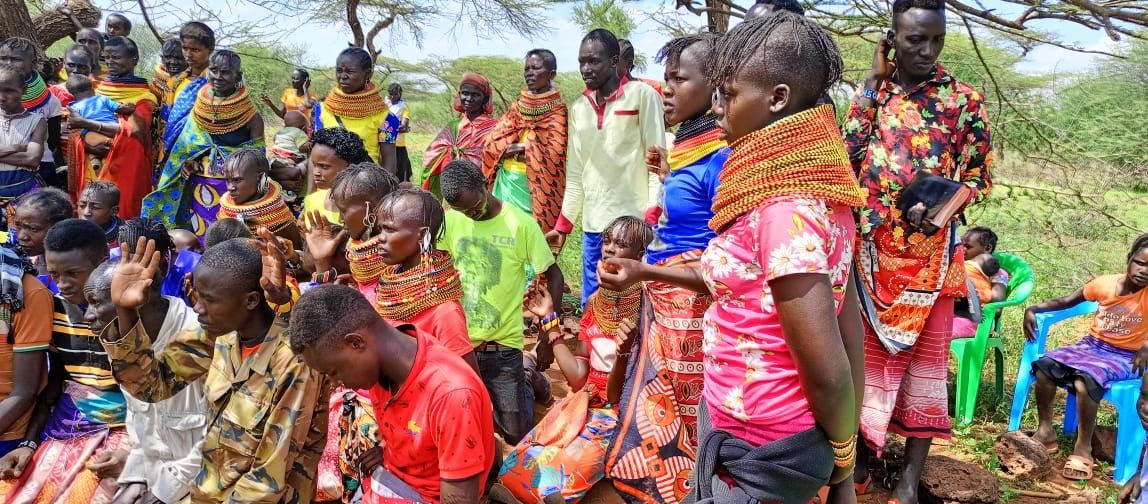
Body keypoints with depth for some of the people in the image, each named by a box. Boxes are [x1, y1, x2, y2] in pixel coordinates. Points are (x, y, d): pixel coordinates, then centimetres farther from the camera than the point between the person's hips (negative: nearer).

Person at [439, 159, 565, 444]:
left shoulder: (521, 224, -12)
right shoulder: (451, 221, -5)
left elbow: (553, 276, -5)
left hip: (502, 343, -2)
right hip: (458, 339, 3)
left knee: (516, 433, 5)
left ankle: (527, 382, 35)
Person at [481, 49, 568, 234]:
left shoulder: (557, 111, -5)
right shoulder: (517, 106, 11)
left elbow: (552, 156, -15)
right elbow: (492, 143, 5)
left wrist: (511, 151, -7)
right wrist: (522, 146, -12)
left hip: (533, 185, -5)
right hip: (506, 182, 5)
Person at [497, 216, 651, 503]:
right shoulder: (595, 303, 4)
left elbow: (615, 396, -16)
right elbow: (577, 378, 0)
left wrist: (623, 351, -35)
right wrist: (549, 321, 2)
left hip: (620, 415, -6)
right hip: (585, 406, 6)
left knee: (553, 477, -23)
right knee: (516, 466, -11)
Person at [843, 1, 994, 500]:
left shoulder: (965, 99, -1)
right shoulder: (871, 92, 6)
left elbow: (979, 178, 1)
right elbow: (845, 157, -6)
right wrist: (874, 83, -6)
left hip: (930, 250, -2)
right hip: (870, 246, 2)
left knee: (925, 356, 5)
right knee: (867, 350, 10)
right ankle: (861, 455, 26)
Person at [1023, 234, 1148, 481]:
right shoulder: (1104, 283, -1)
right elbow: (1066, 301, 10)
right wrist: (1033, 310, -4)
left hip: (1124, 358, -4)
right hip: (1091, 345, 5)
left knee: (1085, 380, -33)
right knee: (1045, 366, -18)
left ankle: (1083, 448, -16)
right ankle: (1045, 432, -3)